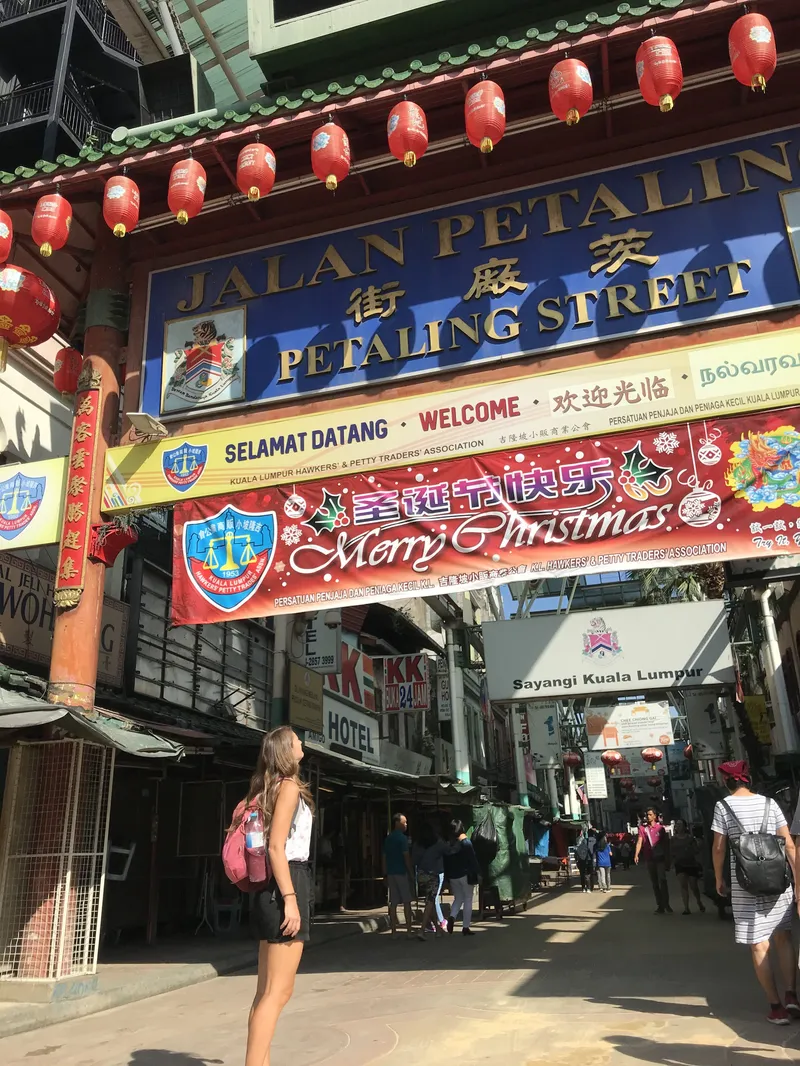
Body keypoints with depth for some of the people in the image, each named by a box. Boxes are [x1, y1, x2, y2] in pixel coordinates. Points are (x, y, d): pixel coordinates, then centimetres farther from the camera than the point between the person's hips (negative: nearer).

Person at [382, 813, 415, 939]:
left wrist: (385, 873, 16)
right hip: (402, 872, -6)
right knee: (407, 902, 1)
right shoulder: (402, 838, -11)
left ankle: (394, 931, 8)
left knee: (393, 903, 7)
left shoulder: (388, 839, 12)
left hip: (391, 873, 7)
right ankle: (409, 930, 1)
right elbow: (406, 857, -14)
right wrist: (412, 873, -9)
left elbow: (384, 857, 13)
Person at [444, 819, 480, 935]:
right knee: (468, 899, 7)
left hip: (452, 876, 4)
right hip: (465, 874, -4)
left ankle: (452, 917, -8)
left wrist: (447, 875, 12)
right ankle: (465, 927, 5)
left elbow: (445, 861, 4)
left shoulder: (448, 843, 0)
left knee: (458, 898, 17)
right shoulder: (465, 842, -10)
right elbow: (473, 859, -11)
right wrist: (478, 872, -3)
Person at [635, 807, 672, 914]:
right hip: (649, 859, 3)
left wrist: (667, 860, 2)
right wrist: (636, 854, -20)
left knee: (662, 880, -15)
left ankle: (666, 904, -11)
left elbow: (666, 844, 4)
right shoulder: (642, 828, 5)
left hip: (660, 858, -2)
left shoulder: (660, 828, 2)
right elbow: (639, 842, -5)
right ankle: (660, 906, 12)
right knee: (654, 883, 7)